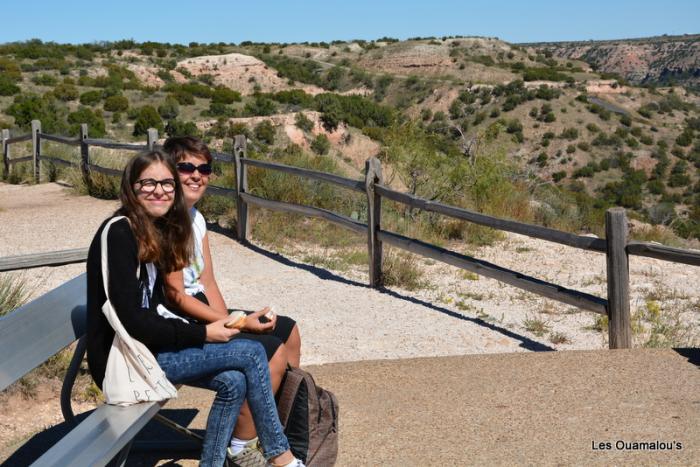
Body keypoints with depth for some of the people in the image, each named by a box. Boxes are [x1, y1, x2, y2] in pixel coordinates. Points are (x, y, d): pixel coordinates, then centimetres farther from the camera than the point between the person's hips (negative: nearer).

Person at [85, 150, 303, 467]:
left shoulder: (158, 231, 11)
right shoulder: (119, 233, -17)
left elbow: (152, 307, 9)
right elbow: (131, 320, -22)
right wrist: (202, 335, -16)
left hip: (148, 344, 8)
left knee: (233, 382, -9)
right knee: (251, 353, -12)